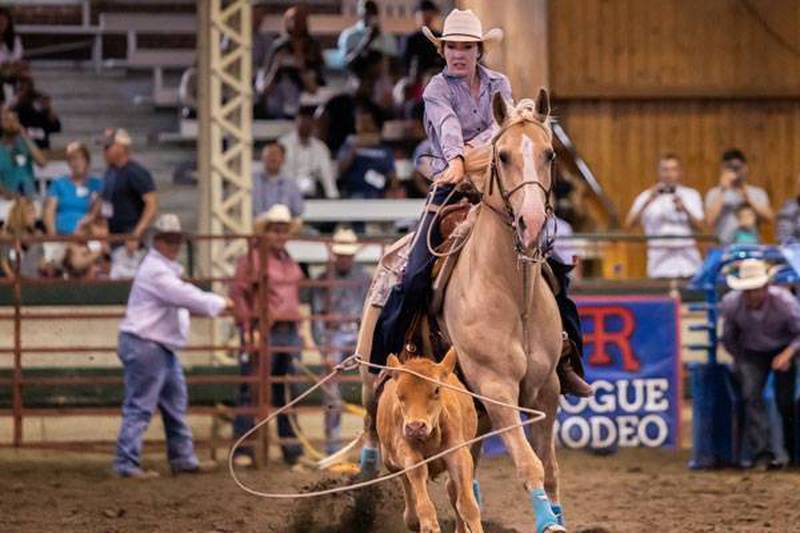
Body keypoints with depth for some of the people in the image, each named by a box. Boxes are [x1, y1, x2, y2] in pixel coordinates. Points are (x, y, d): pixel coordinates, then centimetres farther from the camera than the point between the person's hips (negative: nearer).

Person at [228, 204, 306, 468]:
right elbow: (237, 293, -13)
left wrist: (299, 328, 20)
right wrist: (248, 329, -18)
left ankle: (292, 450, 18)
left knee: (289, 393, 11)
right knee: (252, 392, -6)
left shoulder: (288, 260, 17)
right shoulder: (252, 259, -7)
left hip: (289, 332, 8)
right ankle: (243, 450, -4)